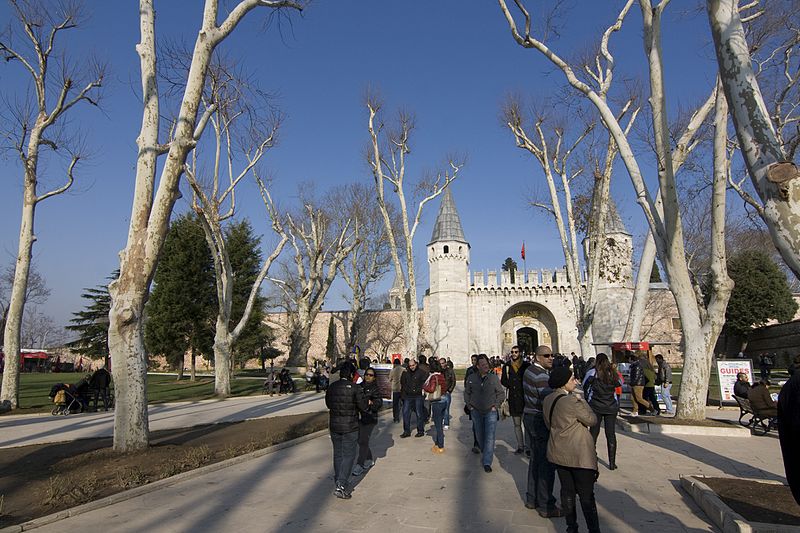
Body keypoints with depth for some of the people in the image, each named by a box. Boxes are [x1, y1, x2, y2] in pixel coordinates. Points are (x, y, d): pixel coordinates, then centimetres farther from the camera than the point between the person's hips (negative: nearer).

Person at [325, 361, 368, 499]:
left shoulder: (331, 387, 1)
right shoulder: (355, 388, -15)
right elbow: (363, 406, -11)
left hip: (334, 426, 5)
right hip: (350, 427, -5)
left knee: (338, 454, 17)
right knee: (349, 455, 2)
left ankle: (339, 482, 27)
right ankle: (341, 486, -6)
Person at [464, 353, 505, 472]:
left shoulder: (494, 377, -6)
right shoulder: (471, 378, -2)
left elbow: (501, 393, 3)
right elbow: (466, 393, 11)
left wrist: (496, 406, -4)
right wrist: (469, 405, 3)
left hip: (491, 411, -2)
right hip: (476, 412, 2)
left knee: (490, 437, -8)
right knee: (479, 436, 15)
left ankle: (487, 462, -2)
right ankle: (484, 453, 42)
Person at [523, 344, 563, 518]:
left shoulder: (529, 370, 9)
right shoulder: (541, 376, -22)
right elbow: (548, 402, -29)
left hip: (529, 417, 10)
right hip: (540, 421, -10)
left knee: (535, 458, 19)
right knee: (546, 463, 0)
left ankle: (532, 499, 29)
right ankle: (546, 506, 8)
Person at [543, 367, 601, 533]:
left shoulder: (547, 400, 1)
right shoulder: (572, 401, -23)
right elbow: (592, 420, -11)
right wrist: (583, 402, -2)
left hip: (558, 453, 7)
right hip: (579, 455, -7)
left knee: (567, 491, 15)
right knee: (586, 495, 4)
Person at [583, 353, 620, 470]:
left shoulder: (593, 372, -9)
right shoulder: (613, 373, 1)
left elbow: (584, 385, -5)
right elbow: (620, 383, 16)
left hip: (595, 407, -2)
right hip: (611, 407, 2)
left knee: (593, 433, 7)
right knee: (611, 434, 7)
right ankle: (612, 463, 9)